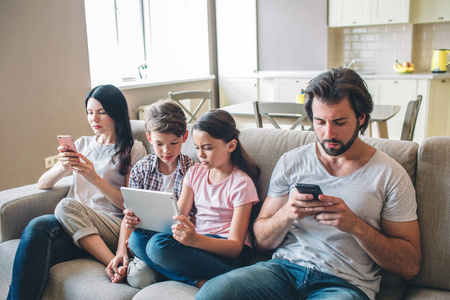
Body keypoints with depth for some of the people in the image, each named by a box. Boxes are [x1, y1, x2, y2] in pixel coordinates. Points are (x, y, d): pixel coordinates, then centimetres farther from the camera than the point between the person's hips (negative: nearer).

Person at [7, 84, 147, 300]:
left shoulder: (134, 149, 8)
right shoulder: (82, 144, 23)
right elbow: (42, 184, 19)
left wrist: (95, 178, -11)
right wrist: (62, 167, -3)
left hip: (111, 227, -4)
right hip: (73, 224, 4)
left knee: (67, 206, -34)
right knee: (36, 227, -30)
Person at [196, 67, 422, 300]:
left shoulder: (390, 175, 3)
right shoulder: (290, 162, 10)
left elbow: (410, 265, 2)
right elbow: (261, 241, 11)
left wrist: (355, 225, -14)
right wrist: (286, 213, -11)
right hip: (286, 267, 2)